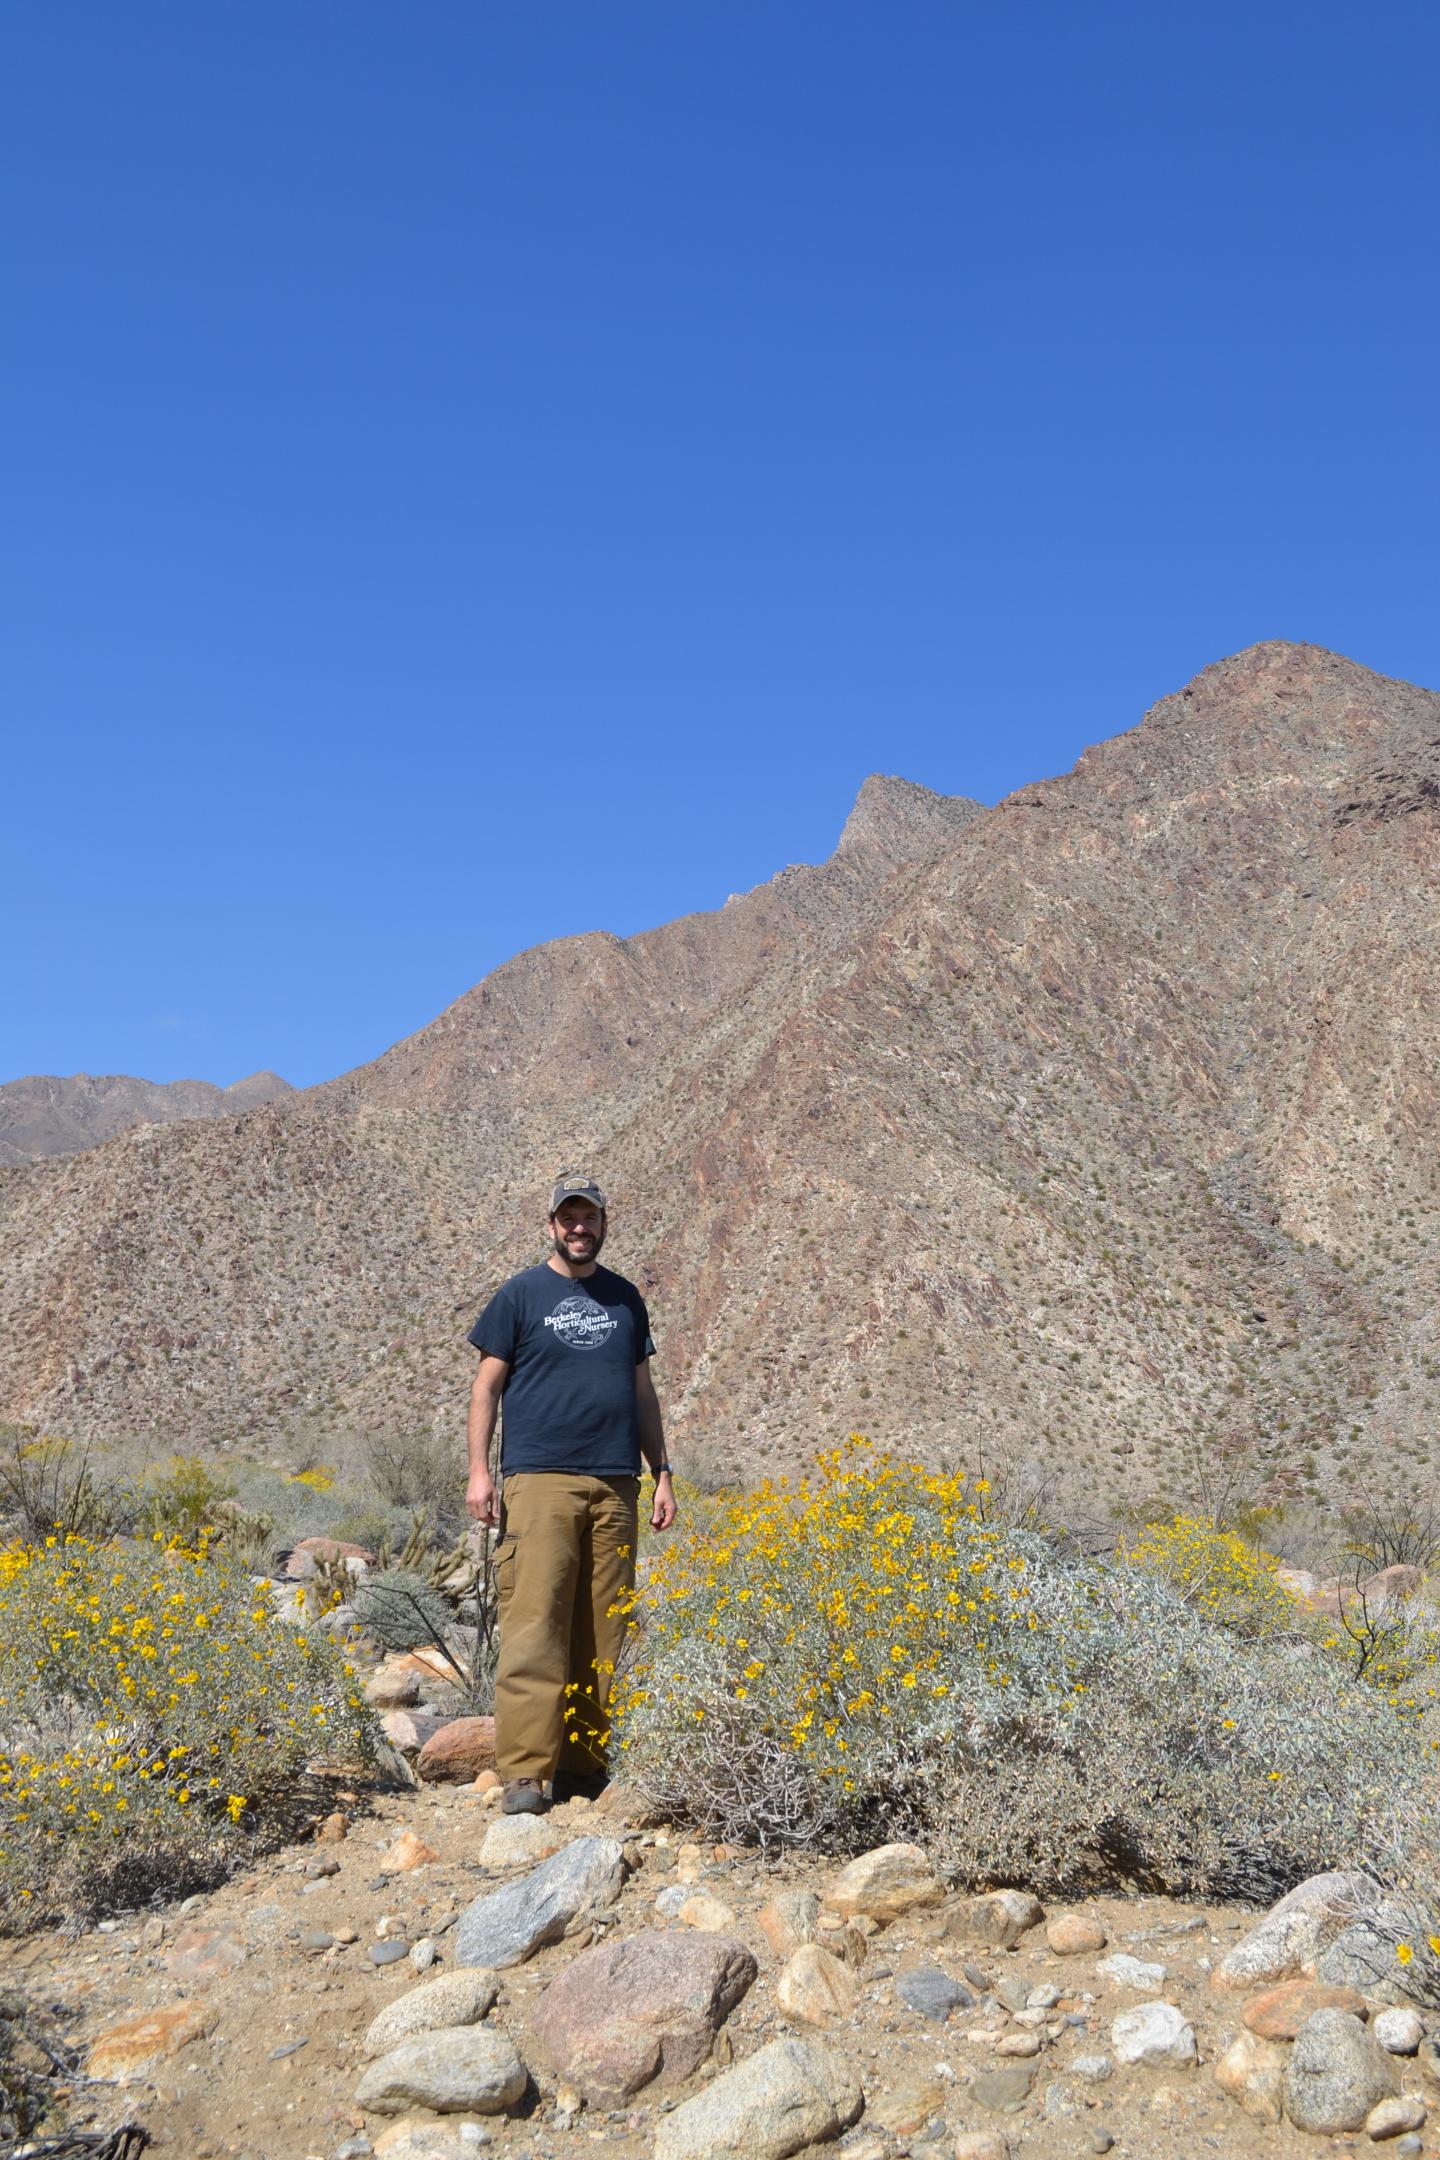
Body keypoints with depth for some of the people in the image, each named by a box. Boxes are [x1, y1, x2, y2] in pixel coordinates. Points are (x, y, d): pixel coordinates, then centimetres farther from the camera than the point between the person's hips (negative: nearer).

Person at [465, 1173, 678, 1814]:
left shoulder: (625, 1298, 16)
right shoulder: (520, 1294, 5)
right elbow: (487, 1384, 4)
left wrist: (662, 1473, 15)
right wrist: (478, 1470, -6)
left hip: (615, 1485, 4)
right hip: (538, 1480, -4)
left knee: (601, 1635, 4)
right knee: (533, 1628, -10)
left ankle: (585, 1763, 13)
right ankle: (524, 1772, -7)